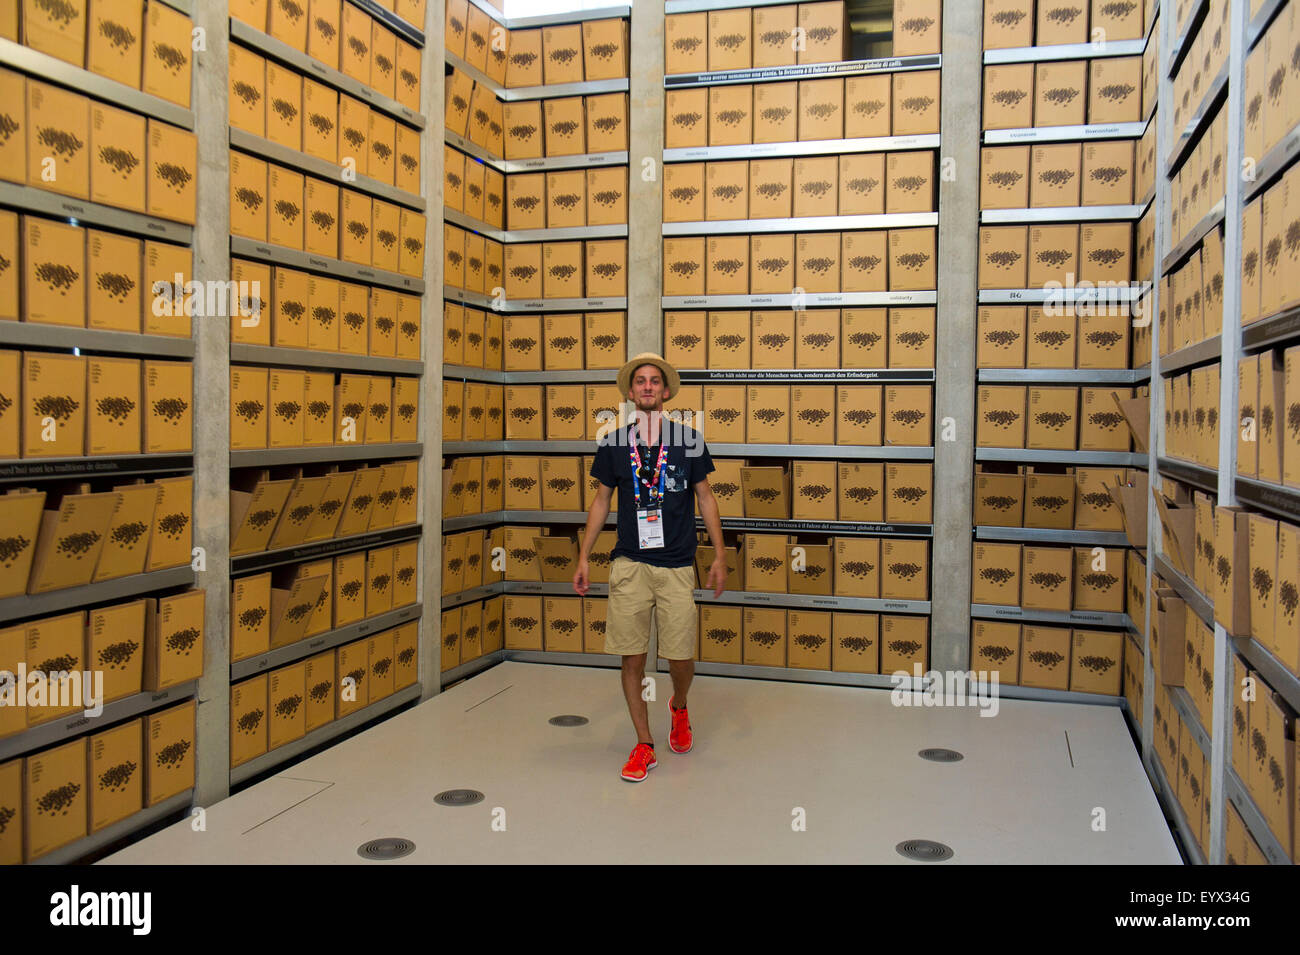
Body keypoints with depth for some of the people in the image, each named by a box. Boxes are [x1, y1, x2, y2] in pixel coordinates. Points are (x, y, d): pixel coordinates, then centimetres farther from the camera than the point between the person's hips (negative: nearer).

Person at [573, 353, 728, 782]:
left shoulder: (688, 438, 2)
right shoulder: (614, 442, 4)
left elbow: (705, 497, 8)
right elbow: (601, 500, 12)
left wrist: (719, 555, 5)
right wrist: (583, 558, 9)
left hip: (677, 565, -1)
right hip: (629, 565, 1)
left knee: (681, 657, 1)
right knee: (632, 658, 3)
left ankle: (679, 706, 36)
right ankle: (644, 745, 18)